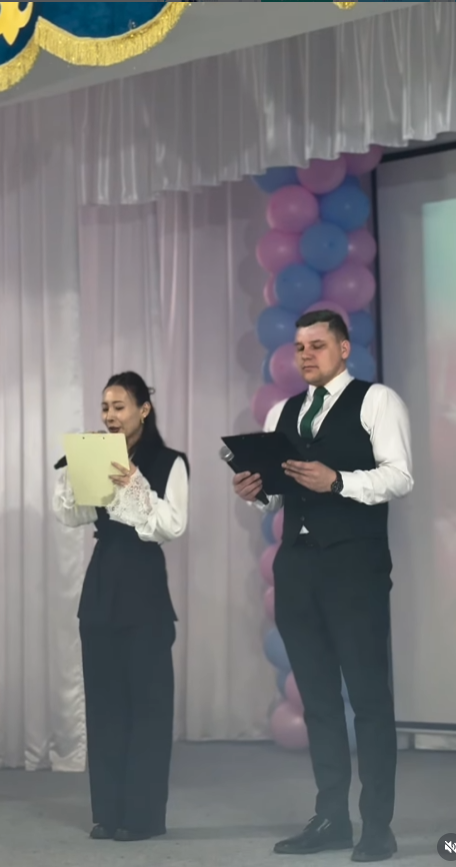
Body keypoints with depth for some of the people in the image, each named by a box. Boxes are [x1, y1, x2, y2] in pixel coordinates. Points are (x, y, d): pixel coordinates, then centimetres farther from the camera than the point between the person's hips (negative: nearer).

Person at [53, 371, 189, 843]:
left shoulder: (168, 462, -4)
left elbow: (174, 524, -14)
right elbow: (68, 516, 6)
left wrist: (136, 487, -23)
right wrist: (74, 473, -8)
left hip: (143, 584, -5)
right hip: (101, 582, 5)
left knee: (145, 697, -2)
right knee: (103, 696, 7)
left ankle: (144, 813, 2)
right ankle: (108, 810, 13)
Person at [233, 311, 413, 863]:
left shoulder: (376, 401, 0)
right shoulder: (281, 414, 18)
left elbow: (399, 477, -11)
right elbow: (277, 495, 17)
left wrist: (336, 481, -25)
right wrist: (255, 491, -5)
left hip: (356, 563, -6)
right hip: (296, 563, 6)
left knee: (368, 694, -4)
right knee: (317, 696, 9)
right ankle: (331, 818, 16)